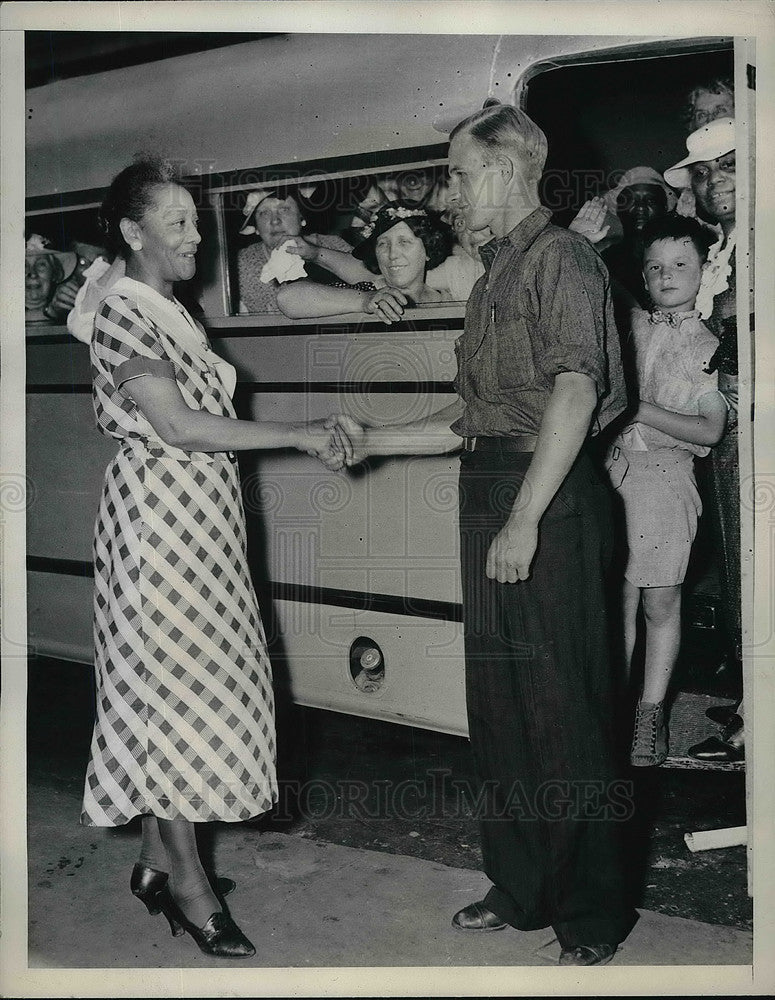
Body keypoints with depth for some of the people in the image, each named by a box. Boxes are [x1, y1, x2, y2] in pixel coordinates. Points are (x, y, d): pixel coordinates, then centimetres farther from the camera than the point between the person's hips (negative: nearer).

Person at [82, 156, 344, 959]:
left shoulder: (170, 313, 15)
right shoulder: (121, 314, -13)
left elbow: (194, 422, 12)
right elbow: (176, 425, -23)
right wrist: (298, 435, -22)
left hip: (200, 520, 9)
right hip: (157, 516, -9)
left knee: (185, 684, 12)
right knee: (169, 689, -3)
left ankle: (157, 859, 24)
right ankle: (188, 883, 7)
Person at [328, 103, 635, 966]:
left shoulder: (560, 258, -7)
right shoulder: (495, 274, 19)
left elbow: (575, 392, -19)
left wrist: (524, 520, -23)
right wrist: (373, 441, 13)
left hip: (548, 502, -9)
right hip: (488, 494, 9)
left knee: (560, 707, -2)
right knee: (496, 705, 14)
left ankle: (592, 913, 13)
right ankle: (522, 887, 28)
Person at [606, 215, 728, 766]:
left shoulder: (710, 347, 5)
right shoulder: (628, 326, 12)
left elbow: (710, 431, -2)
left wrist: (643, 410, -12)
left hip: (666, 476, -2)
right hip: (613, 469, 2)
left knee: (660, 603, 2)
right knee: (618, 600, 3)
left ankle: (651, 712, 13)